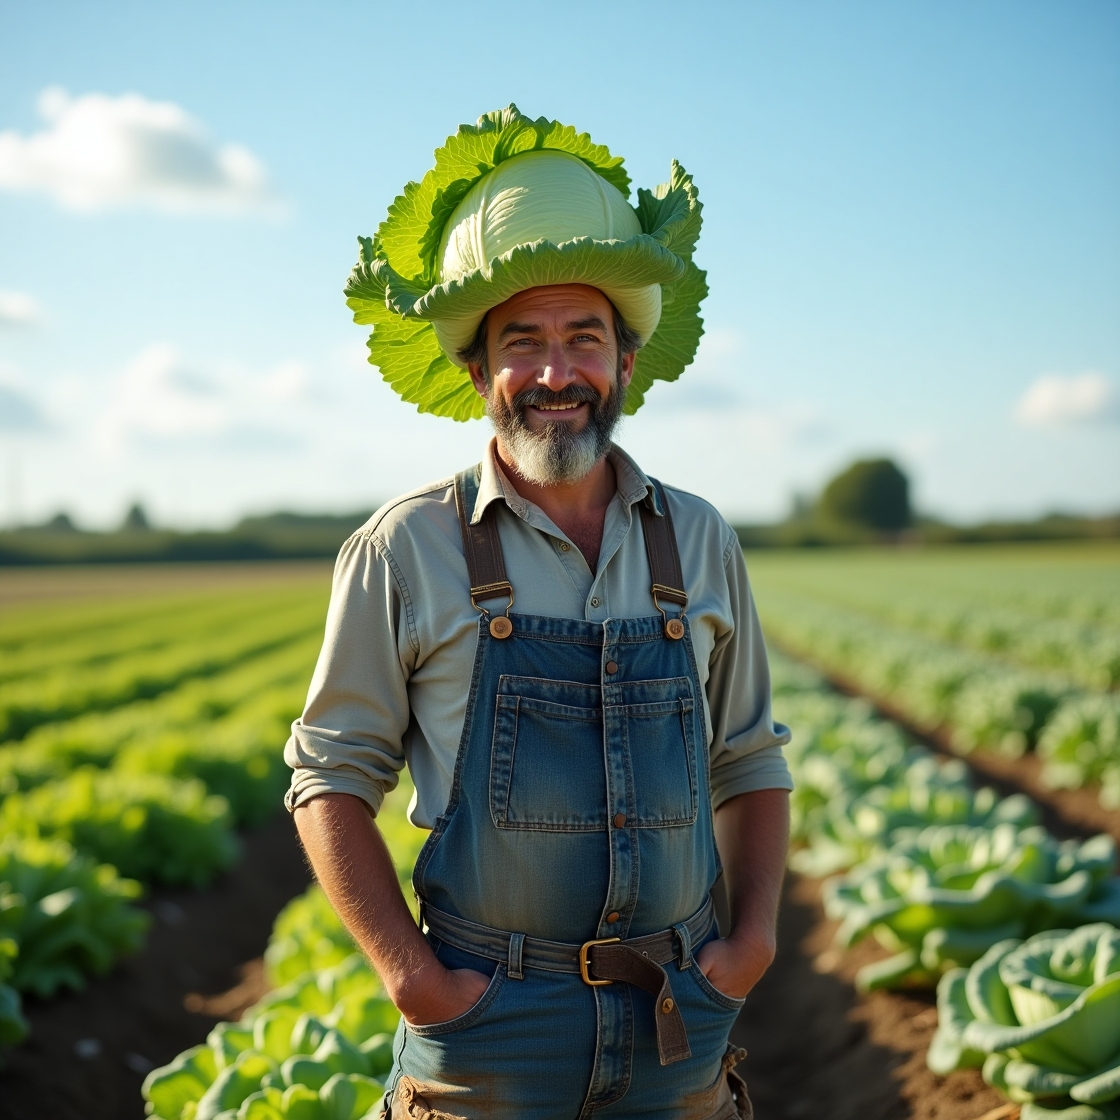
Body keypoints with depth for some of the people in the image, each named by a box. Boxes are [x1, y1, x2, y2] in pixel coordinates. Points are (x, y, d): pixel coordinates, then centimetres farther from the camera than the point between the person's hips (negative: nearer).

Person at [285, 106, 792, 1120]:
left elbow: (750, 763, 12)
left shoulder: (700, 543, 4)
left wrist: (754, 937, 0)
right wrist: (411, 974, -9)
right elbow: (332, 778, -1)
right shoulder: (406, 551, -5)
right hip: (487, 1025, -2)